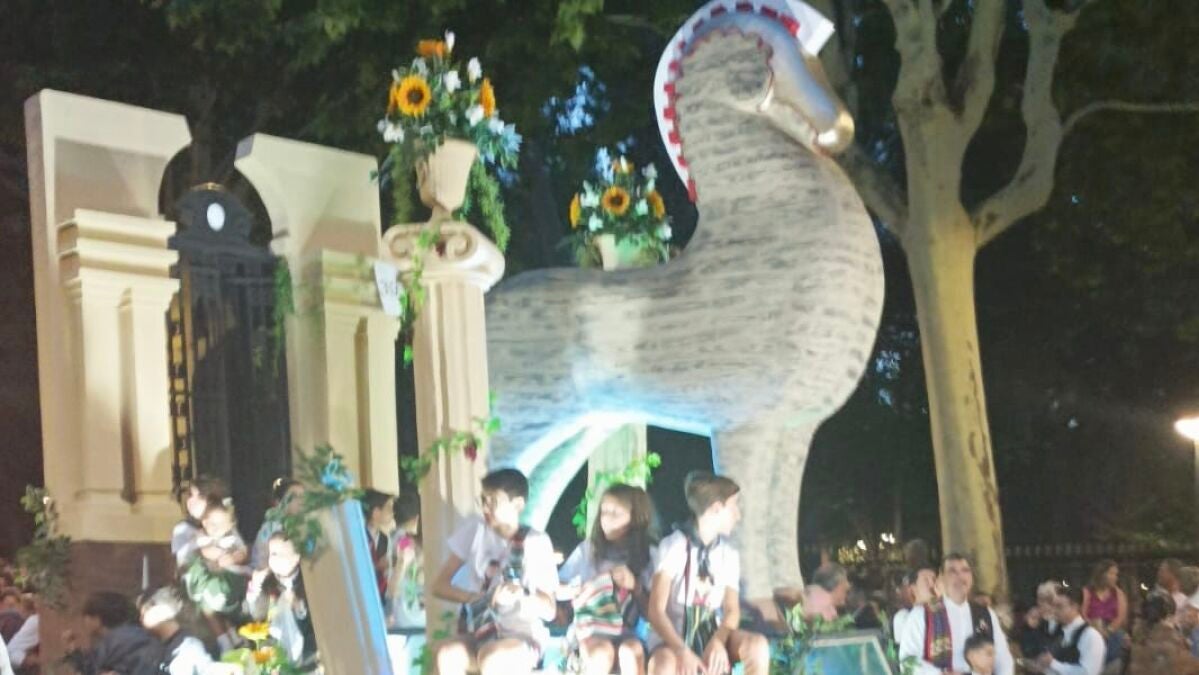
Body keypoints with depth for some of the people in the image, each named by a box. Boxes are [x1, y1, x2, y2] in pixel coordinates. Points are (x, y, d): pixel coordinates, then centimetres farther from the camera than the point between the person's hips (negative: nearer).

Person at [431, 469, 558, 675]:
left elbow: (549, 610, -2)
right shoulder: (475, 529, 5)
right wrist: (476, 598, -17)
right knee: (444, 653, -31)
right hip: (480, 633, 3)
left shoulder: (537, 542, -2)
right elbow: (439, 585, 3)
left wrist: (522, 594, -24)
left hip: (524, 638, -3)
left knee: (490, 658, -37)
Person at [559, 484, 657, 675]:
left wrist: (635, 586, -10)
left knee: (631, 652, -35)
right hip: (590, 629, -1)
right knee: (602, 652, -35)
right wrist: (580, 591, -9)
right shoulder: (587, 549, 5)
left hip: (626, 632, 1)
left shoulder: (647, 554, 6)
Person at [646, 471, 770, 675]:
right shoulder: (673, 546, -10)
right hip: (673, 638, -5)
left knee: (757, 645, -25)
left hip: (712, 635, 5)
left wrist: (718, 641, -24)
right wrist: (682, 650, -33)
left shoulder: (729, 554, 6)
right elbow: (656, 610, -17)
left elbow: (732, 609, 0)